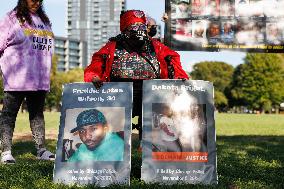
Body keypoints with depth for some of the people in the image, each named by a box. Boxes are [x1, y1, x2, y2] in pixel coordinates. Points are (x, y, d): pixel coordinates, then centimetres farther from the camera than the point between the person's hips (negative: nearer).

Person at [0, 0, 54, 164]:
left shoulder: (44, 21, 18)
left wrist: (46, 73, 15)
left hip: (40, 79, 6)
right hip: (17, 79, -6)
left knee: (37, 114, 10)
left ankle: (41, 149, 15)